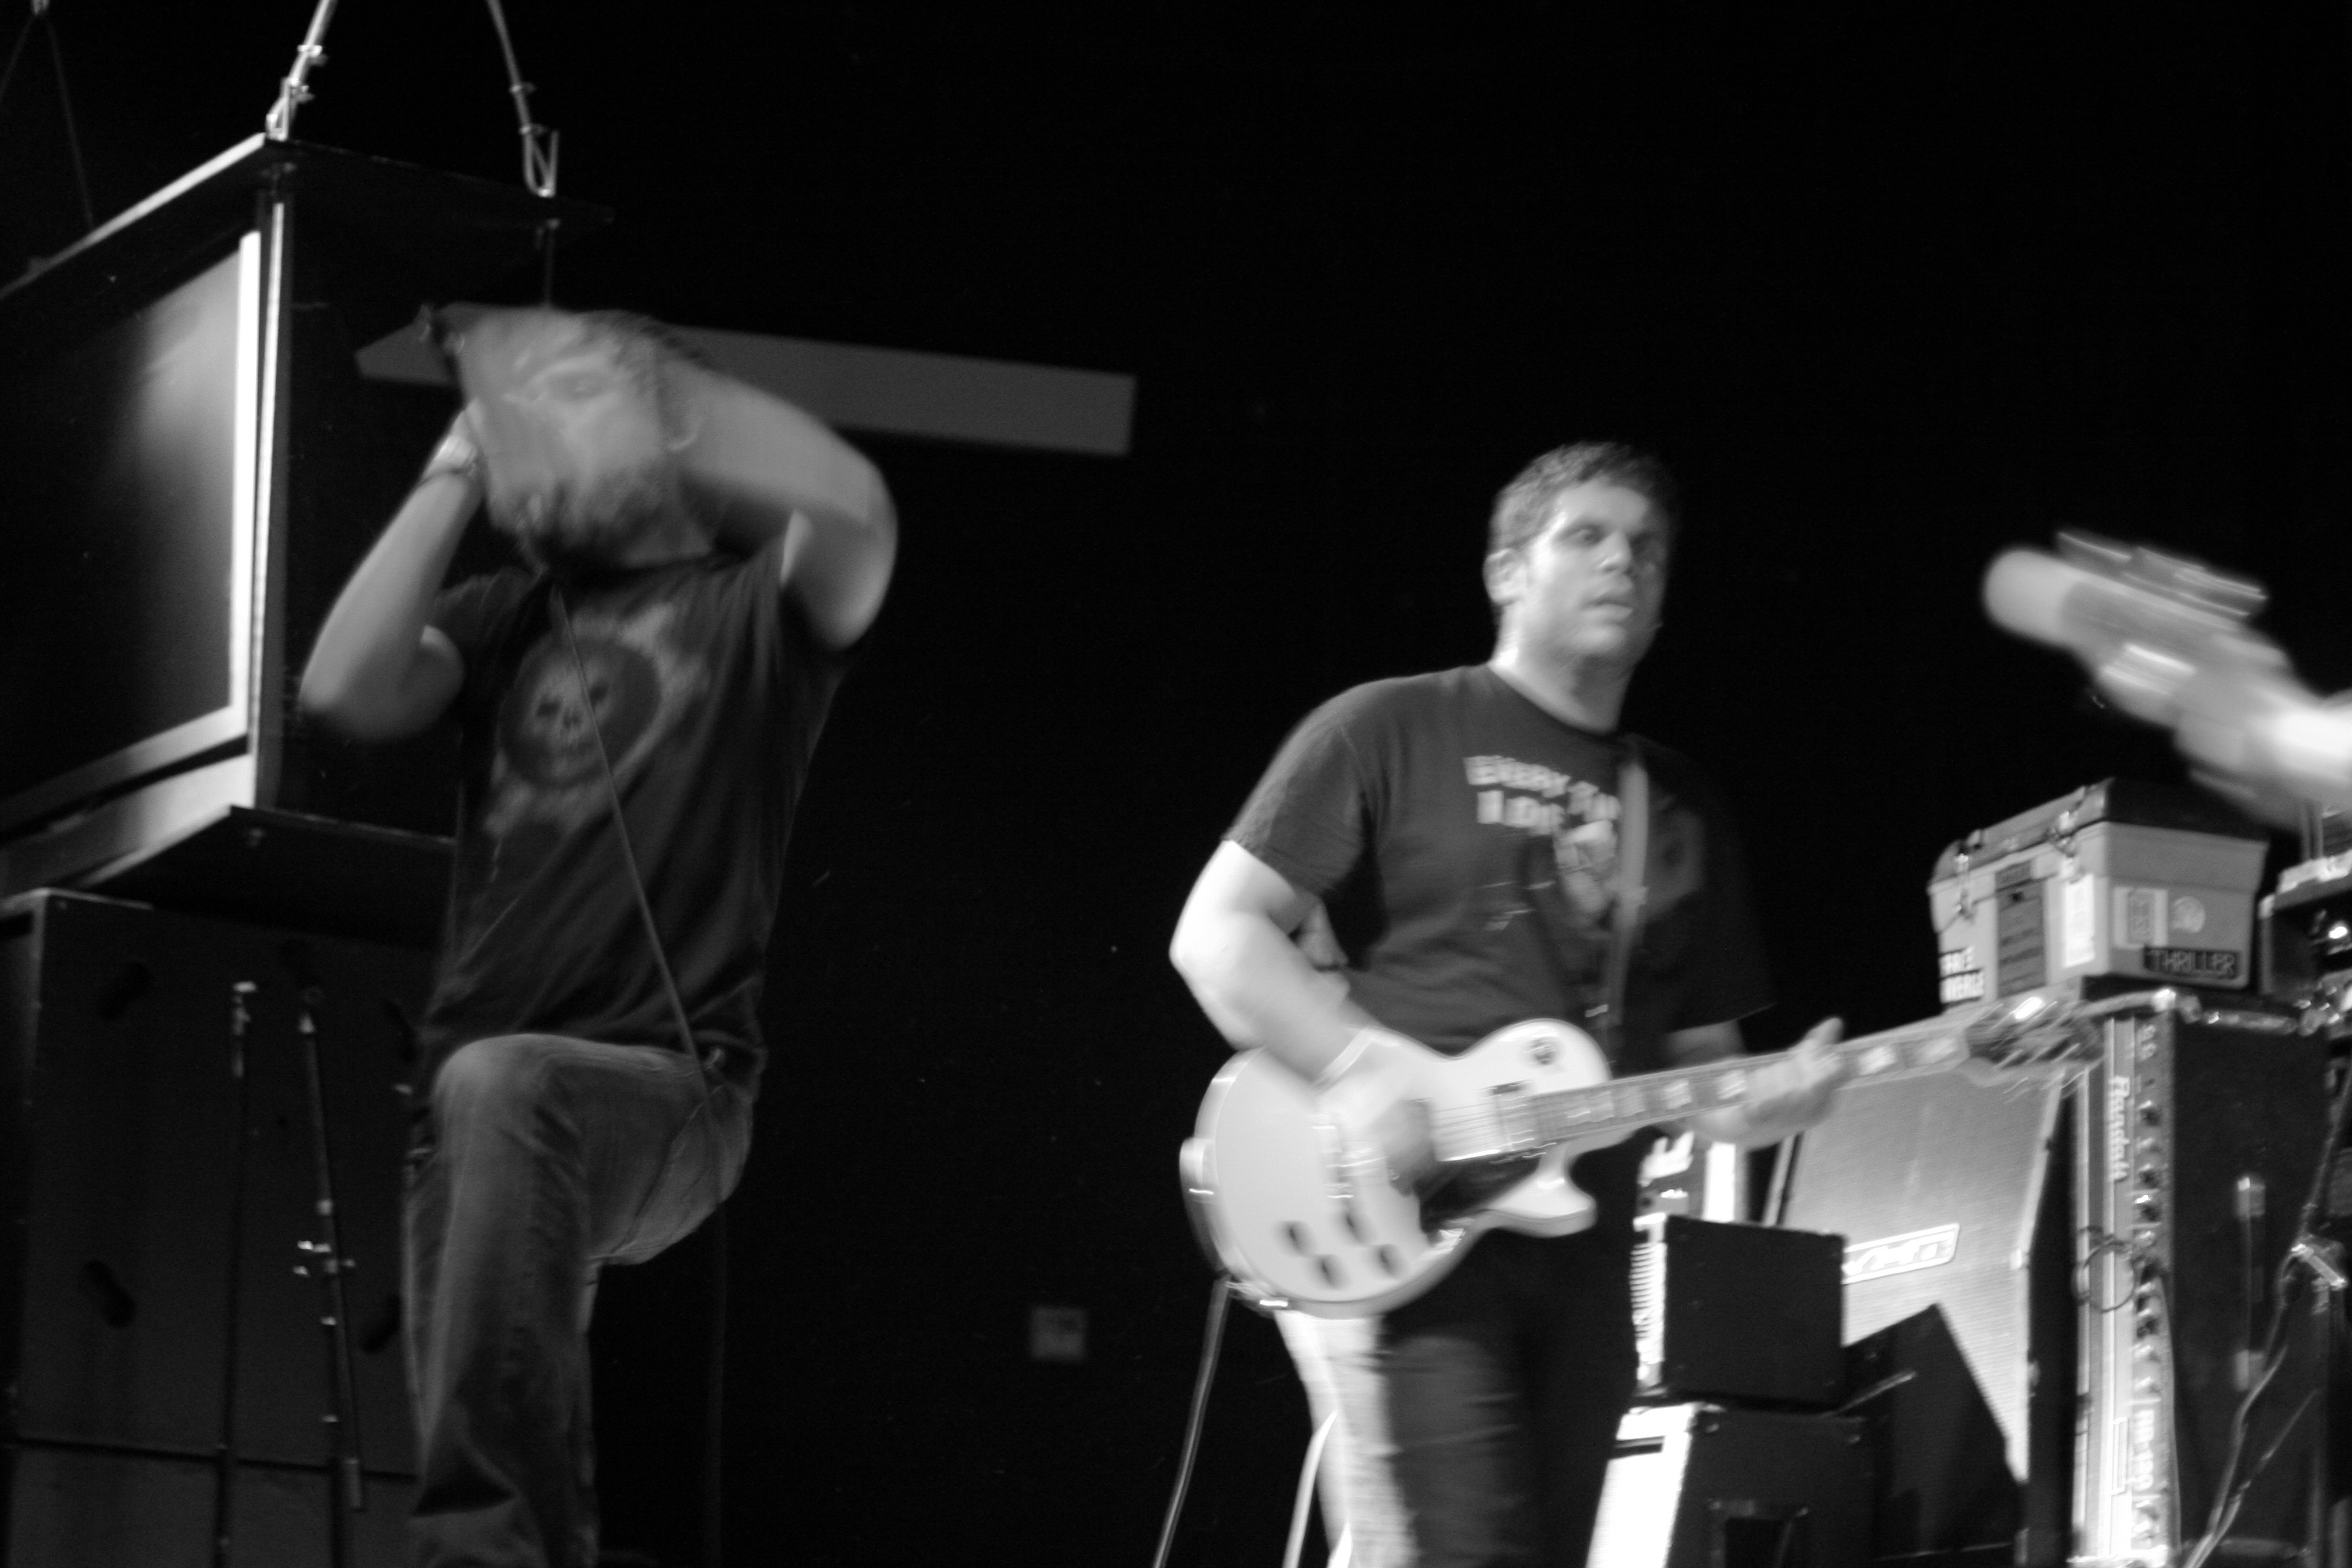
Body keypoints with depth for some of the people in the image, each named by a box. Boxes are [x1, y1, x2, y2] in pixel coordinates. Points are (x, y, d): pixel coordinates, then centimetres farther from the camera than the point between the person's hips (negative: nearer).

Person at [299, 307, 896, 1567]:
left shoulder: (754, 603, 7)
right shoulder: (506, 617, 19)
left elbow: (859, 512, -17)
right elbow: (345, 689, -1)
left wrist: (637, 374, -14)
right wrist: (459, 470, 5)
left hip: (671, 1088, -6)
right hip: (482, 1101, 6)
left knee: (503, 1087, -37)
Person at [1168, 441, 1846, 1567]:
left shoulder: (1682, 809, 19)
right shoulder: (1389, 732, 1)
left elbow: (1695, 1055, 21)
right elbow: (1216, 931, -4)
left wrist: (1760, 1102, -3)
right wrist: (1360, 1069, -19)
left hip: (1582, 1261, 7)